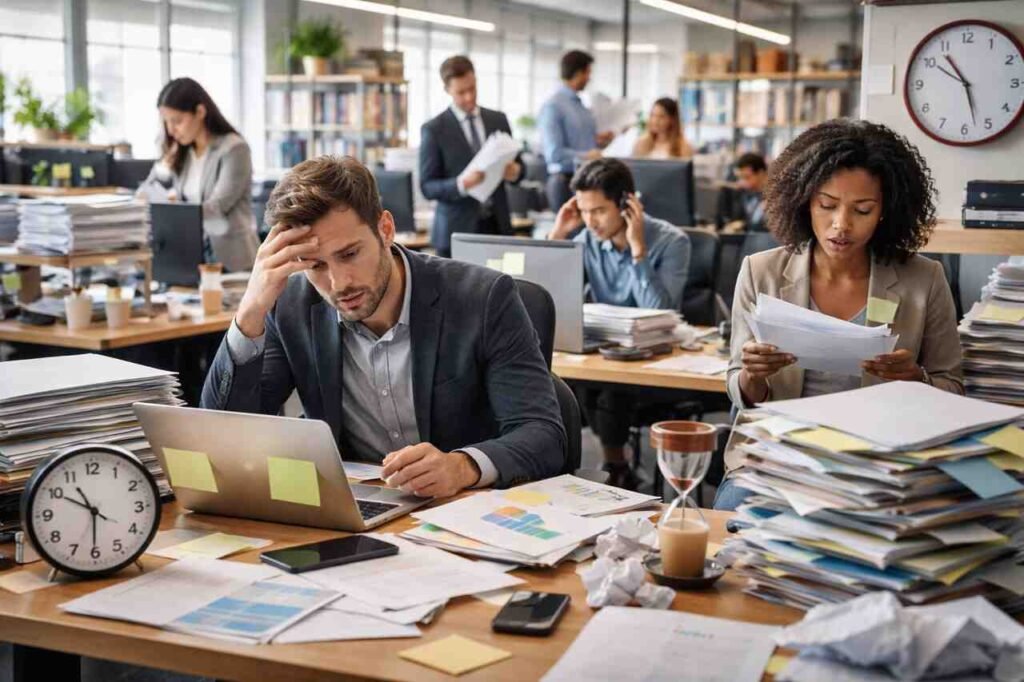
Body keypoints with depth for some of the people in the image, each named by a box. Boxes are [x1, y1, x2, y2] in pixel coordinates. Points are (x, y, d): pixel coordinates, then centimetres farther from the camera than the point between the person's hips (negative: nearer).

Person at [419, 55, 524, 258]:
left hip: (497, 225, 3)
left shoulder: (498, 120, 9)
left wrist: (515, 171, -9)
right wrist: (460, 184, -24)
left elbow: (517, 164, 15)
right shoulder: (433, 129, -3)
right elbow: (427, 187, -6)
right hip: (457, 230, -3)